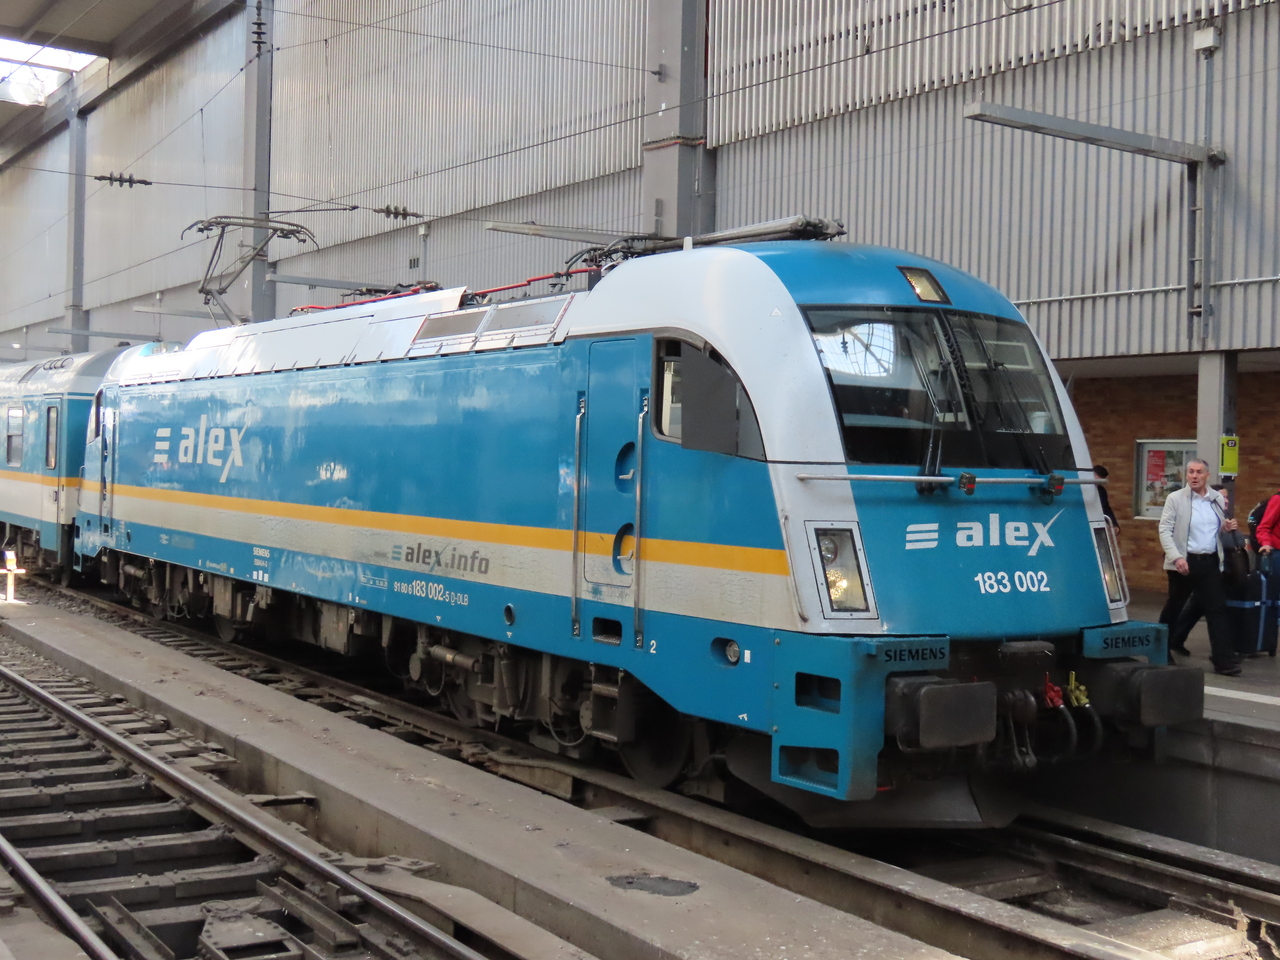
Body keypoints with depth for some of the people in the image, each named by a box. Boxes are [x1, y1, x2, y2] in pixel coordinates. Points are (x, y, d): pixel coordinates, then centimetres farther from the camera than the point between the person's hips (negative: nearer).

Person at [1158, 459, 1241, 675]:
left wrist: (1228, 527, -4)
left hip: (1210, 562, 3)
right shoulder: (1175, 499, -4)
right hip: (1184, 562, -3)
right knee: (1174, 607, 11)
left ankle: (1224, 660, -6)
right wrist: (1176, 557, -19)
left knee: (1217, 609, -4)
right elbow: (1164, 531, -8)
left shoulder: (1218, 499, 8)